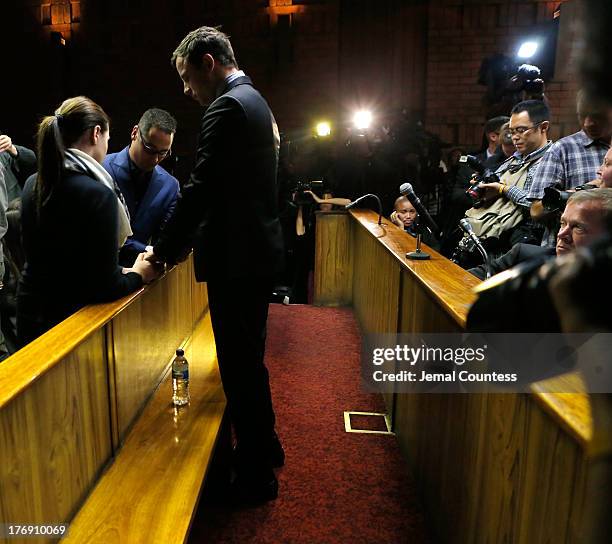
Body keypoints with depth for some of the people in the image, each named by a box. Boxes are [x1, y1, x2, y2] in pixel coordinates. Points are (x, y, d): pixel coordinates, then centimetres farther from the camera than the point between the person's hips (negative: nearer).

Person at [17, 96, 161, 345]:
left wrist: (121, 271, 9)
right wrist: (138, 275, 1)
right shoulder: (99, 195, -21)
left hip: (29, 315, 7)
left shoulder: (32, 185, 1)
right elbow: (106, 287, -19)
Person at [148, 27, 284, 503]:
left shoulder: (227, 107, -14)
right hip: (258, 250, 10)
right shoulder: (255, 101, 17)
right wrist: (177, 245, 15)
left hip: (237, 259, -10)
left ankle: (255, 477, 19)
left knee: (241, 366, 2)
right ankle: (265, 449, 40)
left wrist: (163, 253, -9)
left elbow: (200, 191, -20)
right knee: (249, 359, 21)